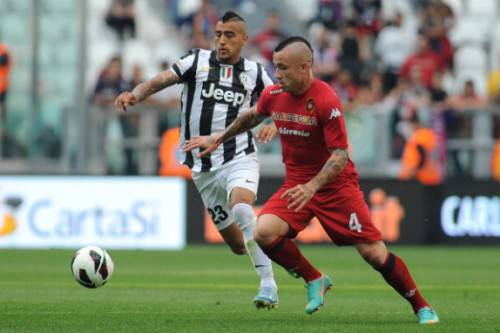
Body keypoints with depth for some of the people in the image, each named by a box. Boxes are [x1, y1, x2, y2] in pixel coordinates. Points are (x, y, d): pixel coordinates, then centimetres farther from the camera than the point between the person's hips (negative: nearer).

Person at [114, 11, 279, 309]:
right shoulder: (198, 61, 5)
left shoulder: (254, 72, 7)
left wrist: (274, 125, -8)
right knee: (239, 245, 5)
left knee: (241, 206, -34)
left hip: (240, 158, -2)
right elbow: (160, 81, -7)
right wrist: (135, 94, -27)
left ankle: (268, 284, -34)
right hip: (204, 168, 2)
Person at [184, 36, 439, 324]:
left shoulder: (326, 101, -22)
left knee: (374, 253, -9)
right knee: (264, 233, -20)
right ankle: (315, 281, 3)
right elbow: (251, 117, 23)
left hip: (335, 185, -5)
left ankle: (421, 307, 10)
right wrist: (218, 139, 27)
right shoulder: (273, 96, -2)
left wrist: (312, 187, -36)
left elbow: (340, 155, -24)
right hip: (297, 183, 6)